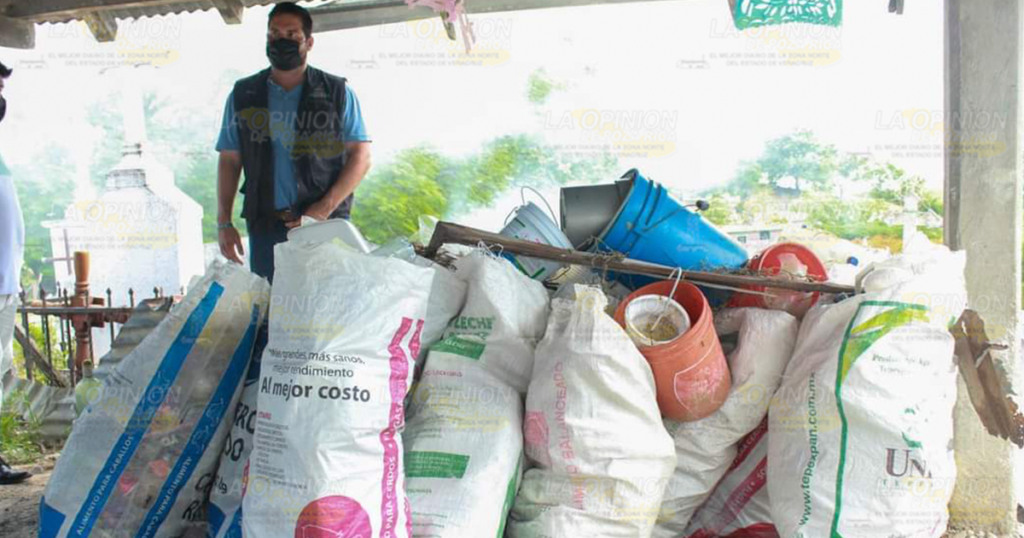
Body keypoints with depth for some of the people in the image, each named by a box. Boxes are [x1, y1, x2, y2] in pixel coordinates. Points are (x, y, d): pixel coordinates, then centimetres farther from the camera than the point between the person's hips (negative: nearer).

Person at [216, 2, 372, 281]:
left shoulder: (337, 92, 3)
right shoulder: (243, 96, 10)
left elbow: (361, 156, -3)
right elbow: (229, 161, 11)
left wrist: (324, 209, -13)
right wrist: (223, 223, 2)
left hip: (326, 224, -2)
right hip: (265, 225, 2)